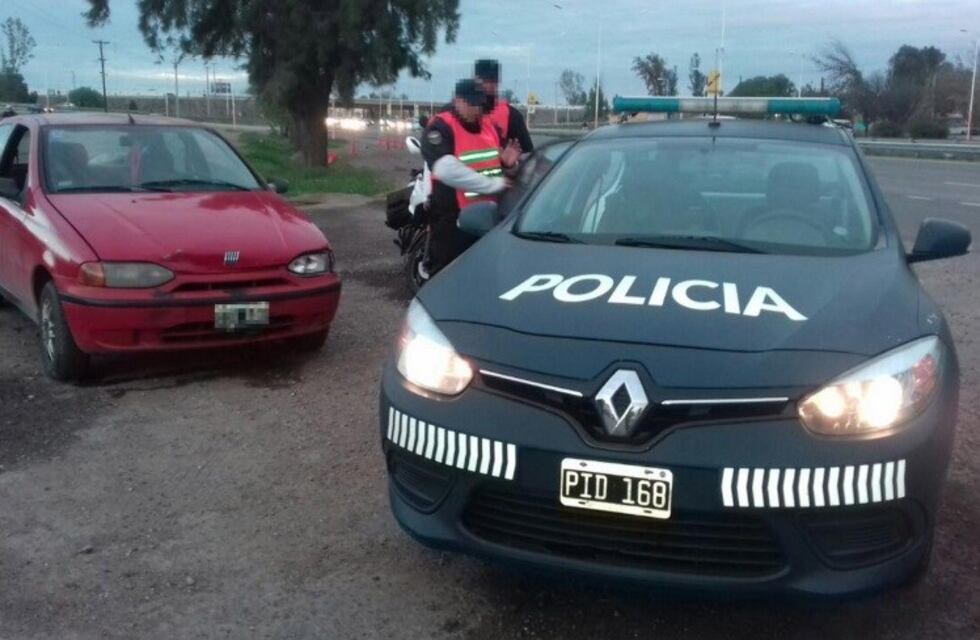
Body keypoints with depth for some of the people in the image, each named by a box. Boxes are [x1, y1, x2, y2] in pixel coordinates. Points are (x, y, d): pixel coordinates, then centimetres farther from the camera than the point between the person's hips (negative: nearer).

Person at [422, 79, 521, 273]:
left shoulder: (489, 125, 13)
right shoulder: (440, 128, -12)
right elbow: (446, 169, -28)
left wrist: (507, 162, -1)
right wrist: (492, 183, -23)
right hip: (453, 222, -7)